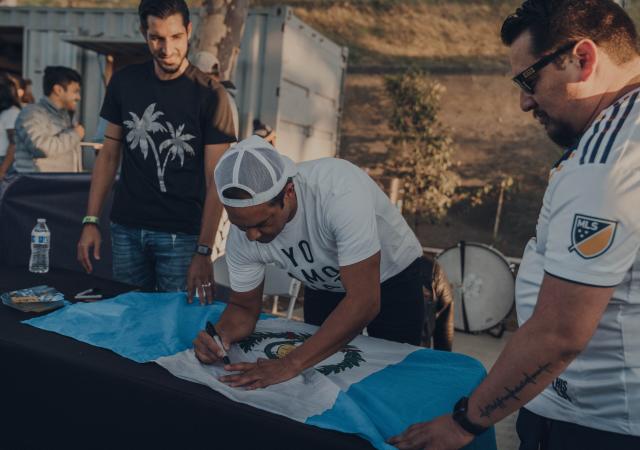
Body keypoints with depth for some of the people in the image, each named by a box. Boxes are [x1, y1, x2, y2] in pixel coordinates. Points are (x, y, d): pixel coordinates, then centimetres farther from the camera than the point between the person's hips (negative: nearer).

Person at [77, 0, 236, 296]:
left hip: (181, 235, -3)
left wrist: (204, 251, -17)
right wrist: (91, 221, 3)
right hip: (126, 229, 4)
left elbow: (215, 179, -11)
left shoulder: (209, 94, -9)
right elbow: (109, 154, 10)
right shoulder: (124, 82, 3)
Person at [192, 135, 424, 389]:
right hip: (324, 288, 4)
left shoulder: (340, 191, -41)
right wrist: (221, 335, -32)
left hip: (392, 278, -3)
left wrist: (291, 364, -45)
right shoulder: (243, 231, -24)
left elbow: (364, 301, -42)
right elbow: (244, 306, -10)